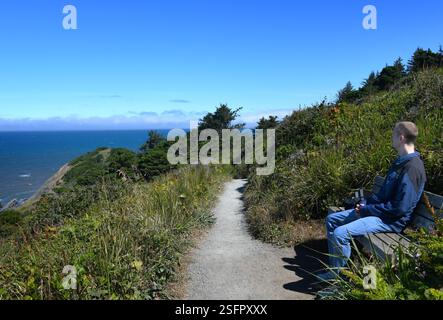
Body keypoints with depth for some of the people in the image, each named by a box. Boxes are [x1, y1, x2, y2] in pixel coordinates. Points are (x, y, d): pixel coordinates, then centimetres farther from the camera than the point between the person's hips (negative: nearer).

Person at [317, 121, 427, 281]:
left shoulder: (412, 167, -21)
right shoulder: (401, 161, 12)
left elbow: (400, 208, -25)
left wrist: (367, 209, -16)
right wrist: (365, 203, 3)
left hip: (392, 220, -10)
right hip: (377, 210, 11)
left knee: (340, 233, -26)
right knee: (331, 219, 8)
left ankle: (338, 275, -5)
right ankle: (335, 268, 12)